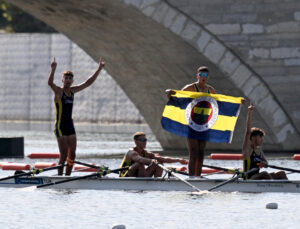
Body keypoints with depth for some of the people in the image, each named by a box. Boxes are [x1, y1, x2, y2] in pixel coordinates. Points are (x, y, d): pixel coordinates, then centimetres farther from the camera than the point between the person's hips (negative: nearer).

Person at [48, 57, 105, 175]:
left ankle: (67, 176, 11)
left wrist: (99, 69, 13)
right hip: (60, 127, -7)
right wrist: (53, 70, -45)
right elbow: (50, 83, -28)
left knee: (72, 155, 3)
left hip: (70, 126, 7)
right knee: (64, 155, -10)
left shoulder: (72, 90, 11)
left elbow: (88, 82, 17)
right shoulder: (58, 91, -7)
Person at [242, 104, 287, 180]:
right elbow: (248, 131, -16)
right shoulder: (247, 148, -6)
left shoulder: (259, 150, 15)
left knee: (281, 174, -4)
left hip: (257, 178, 8)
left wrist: (264, 163, -11)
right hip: (248, 180, -8)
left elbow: (266, 164, 16)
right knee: (264, 174, -35)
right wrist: (249, 113, -23)